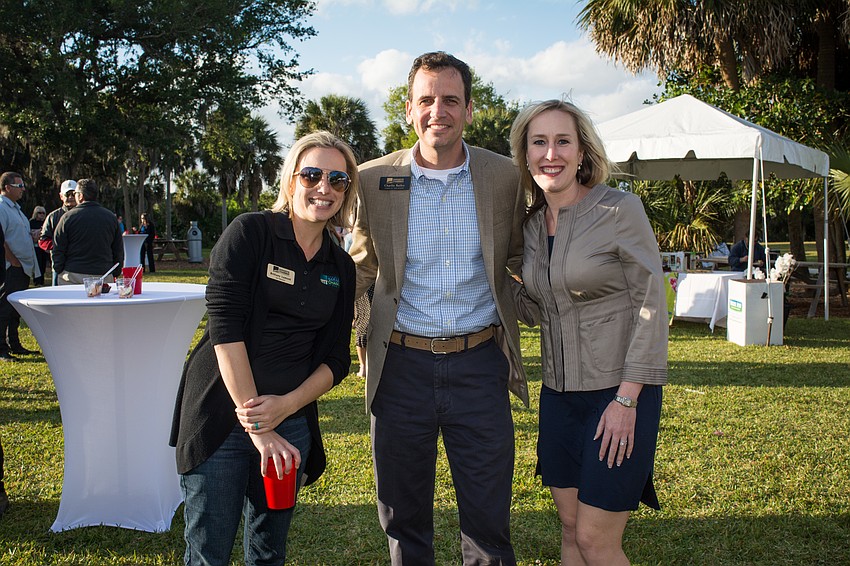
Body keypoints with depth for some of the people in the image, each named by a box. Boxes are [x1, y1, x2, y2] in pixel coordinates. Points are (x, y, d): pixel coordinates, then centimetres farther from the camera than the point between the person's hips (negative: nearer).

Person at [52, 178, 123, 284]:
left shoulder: (68, 217, -2)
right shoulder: (111, 217, 7)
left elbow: (58, 250, 0)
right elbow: (119, 251, 11)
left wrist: (59, 272, 8)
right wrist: (116, 274, 17)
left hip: (73, 276, -2)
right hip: (104, 275, 2)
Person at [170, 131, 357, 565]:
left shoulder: (341, 267, 8)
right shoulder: (250, 232, -7)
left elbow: (335, 360, 7)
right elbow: (225, 327, -15)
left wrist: (285, 407, -12)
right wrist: (257, 426, -17)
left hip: (291, 422, 5)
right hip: (223, 412, -4)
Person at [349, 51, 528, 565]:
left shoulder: (505, 177, 0)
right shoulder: (374, 180, 0)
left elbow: (522, 260, 11)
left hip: (480, 364, 0)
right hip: (402, 364, 1)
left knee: (489, 523, 10)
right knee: (404, 523, 15)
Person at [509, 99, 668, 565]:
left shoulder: (620, 209, -12)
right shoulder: (532, 225, 7)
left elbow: (651, 305, -13)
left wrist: (626, 399, -17)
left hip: (620, 391, -6)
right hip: (559, 393, 6)